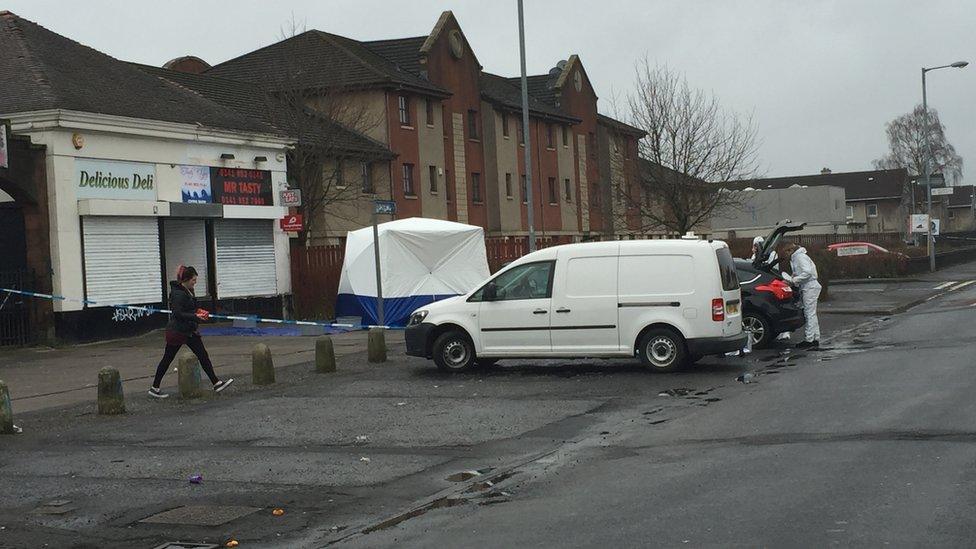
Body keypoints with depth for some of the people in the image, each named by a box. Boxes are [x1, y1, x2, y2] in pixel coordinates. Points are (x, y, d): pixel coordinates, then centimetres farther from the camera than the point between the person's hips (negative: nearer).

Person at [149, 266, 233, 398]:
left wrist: (199, 311, 4)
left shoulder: (189, 290, 9)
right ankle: (154, 388, 13)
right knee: (167, 359, 2)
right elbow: (178, 314, -24)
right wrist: (196, 316, -25)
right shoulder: (178, 293, -19)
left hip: (189, 330, 9)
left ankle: (216, 383, 6)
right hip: (177, 331, -9)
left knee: (203, 356, 4)